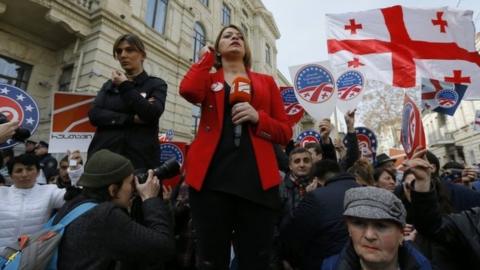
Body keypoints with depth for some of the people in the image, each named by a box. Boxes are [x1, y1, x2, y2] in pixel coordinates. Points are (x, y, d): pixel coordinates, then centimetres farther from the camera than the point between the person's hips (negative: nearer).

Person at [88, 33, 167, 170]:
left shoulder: (156, 84, 7)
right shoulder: (109, 85, 18)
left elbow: (152, 115, -11)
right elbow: (94, 115, 3)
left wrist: (125, 86, -6)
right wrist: (132, 119, -9)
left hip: (140, 158, -3)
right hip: (104, 154, 4)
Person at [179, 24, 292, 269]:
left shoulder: (266, 82, 16)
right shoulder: (208, 78, 15)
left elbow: (285, 133, 10)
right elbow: (189, 91, -11)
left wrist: (258, 117, -9)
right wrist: (206, 57, 7)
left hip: (256, 178, 1)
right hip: (212, 177, 0)